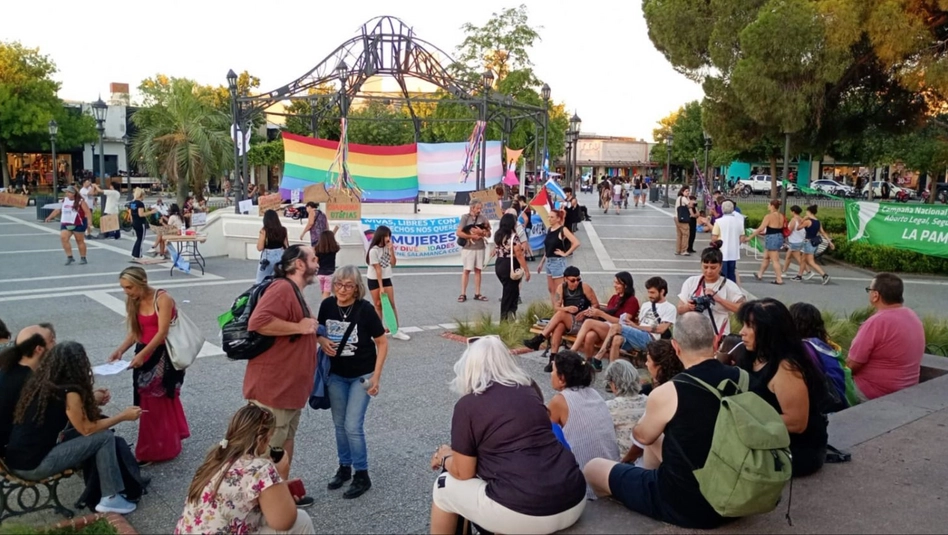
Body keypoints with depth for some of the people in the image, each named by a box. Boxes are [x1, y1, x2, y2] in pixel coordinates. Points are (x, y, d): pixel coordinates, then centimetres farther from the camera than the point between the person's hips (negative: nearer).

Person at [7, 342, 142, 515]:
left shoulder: (40, 382, 8)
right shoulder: (68, 392, -15)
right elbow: (87, 429, -6)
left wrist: (92, 401, 27)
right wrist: (123, 416, 3)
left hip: (15, 461, 9)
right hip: (34, 465, -9)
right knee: (105, 437, -5)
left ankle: (95, 490, 26)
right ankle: (110, 498, 0)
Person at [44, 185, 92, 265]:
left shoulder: (80, 202, -8)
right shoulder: (64, 200, 9)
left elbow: (88, 212, -13)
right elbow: (59, 210, 21)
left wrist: (89, 223, -23)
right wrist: (50, 217, 18)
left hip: (78, 224, -5)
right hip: (65, 224, 5)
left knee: (80, 241, 4)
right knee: (63, 238, -13)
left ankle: (83, 258, 16)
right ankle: (69, 257, -6)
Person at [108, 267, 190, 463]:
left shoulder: (162, 299, -18)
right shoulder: (133, 302, 4)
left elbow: (162, 332, -23)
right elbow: (134, 332, 5)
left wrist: (141, 355, -29)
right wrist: (120, 350, -11)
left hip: (164, 355, -6)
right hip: (144, 354, 6)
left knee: (162, 401, 3)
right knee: (147, 402, 11)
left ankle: (161, 448, 15)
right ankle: (152, 447, 23)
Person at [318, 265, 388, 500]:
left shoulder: (365, 309, -20)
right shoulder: (327, 305, -9)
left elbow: (382, 343, -12)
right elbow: (319, 331, 10)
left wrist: (376, 376, -14)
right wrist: (322, 341, -14)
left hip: (361, 376, -4)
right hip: (336, 375, 4)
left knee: (353, 426, -6)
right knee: (339, 424, 13)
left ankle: (362, 475, 11)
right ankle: (344, 467, 33)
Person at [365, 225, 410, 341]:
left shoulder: (388, 247, -1)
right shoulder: (374, 251, -18)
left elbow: (393, 264, -4)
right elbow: (378, 270, -19)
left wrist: (391, 250, -17)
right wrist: (381, 287, -18)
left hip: (386, 279, 5)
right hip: (374, 280, -5)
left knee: (392, 304, 0)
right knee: (378, 305, 1)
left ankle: (396, 330, 3)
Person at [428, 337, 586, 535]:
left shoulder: (467, 405, -1)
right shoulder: (530, 392, 15)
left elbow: (463, 473, 3)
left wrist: (445, 458, 26)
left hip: (523, 514, -6)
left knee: (444, 487, 20)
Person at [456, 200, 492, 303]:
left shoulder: (483, 218, 4)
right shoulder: (465, 217, -6)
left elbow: (489, 234, 6)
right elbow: (458, 233, -11)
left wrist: (481, 232, -14)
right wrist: (472, 236, -14)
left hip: (480, 248, 3)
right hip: (468, 248, -3)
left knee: (478, 270, 8)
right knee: (466, 270, 1)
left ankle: (477, 294, 14)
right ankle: (463, 294, 5)